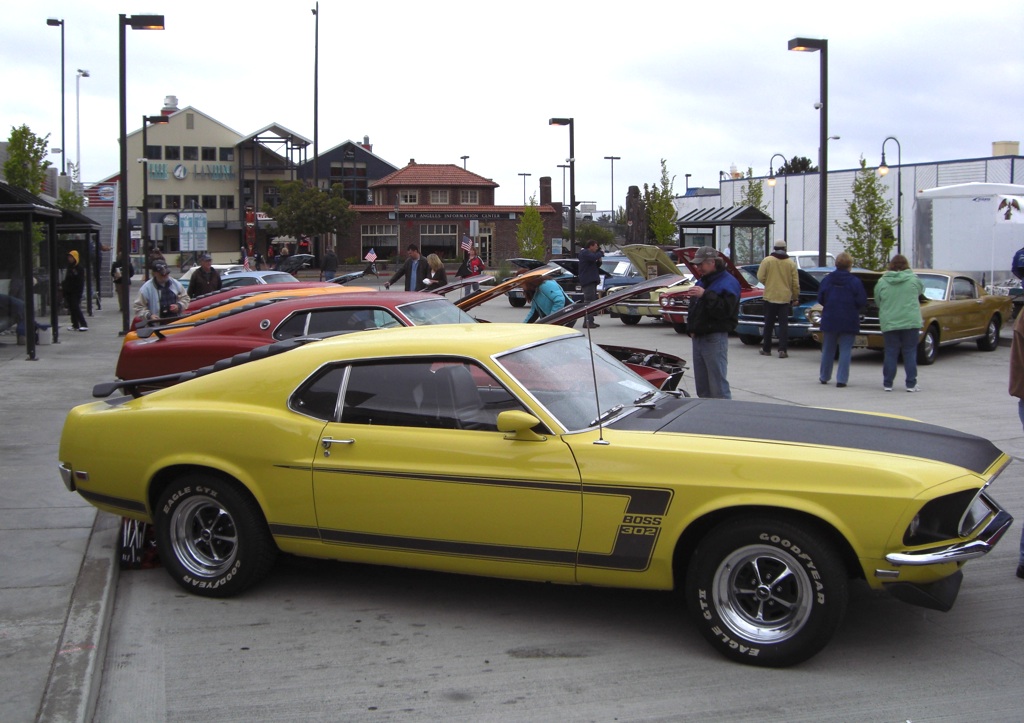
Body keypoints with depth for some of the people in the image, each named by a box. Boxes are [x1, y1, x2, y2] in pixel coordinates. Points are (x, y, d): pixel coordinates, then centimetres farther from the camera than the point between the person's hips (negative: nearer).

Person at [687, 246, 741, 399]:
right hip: (698, 338, 9)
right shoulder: (702, 281, 18)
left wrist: (705, 295, -24)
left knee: (718, 385, -9)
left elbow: (725, 310, -22)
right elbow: (693, 309, 25)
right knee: (702, 386, 13)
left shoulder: (728, 283, -9)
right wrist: (691, 329, 9)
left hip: (715, 339, -9)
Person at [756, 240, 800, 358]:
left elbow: (760, 277, -8)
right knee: (784, 324, 3)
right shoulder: (791, 263, 0)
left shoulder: (767, 260, -6)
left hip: (770, 296, -1)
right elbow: (795, 283, 1)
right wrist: (795, 297, 11)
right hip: (785, 298, 1)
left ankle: (766, 349, 14)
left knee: (769, 324, 9)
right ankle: (782, 350, -5)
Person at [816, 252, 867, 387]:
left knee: (828, 349, 15)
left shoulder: (827, 279, -2)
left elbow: (820, 299, 1)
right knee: (845, 350, 2)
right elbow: (862, 302, -10)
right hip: (848, 322, -3)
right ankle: (841, 379, -2)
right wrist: (854, 310, 11)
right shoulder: (855, 281, -10)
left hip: (829, 320, 3)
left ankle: (824, 377, 24)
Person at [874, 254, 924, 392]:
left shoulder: (882, 281, 0)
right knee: (910, 353, 4)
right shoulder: (913, 279, -2)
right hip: (910, 322, -1)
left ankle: (887, 383, 9)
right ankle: (911, 384, 4)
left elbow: (877, 301, 9)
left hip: (889, 323, 1)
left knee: (890, 353, 6)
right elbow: (921, 291, 17)